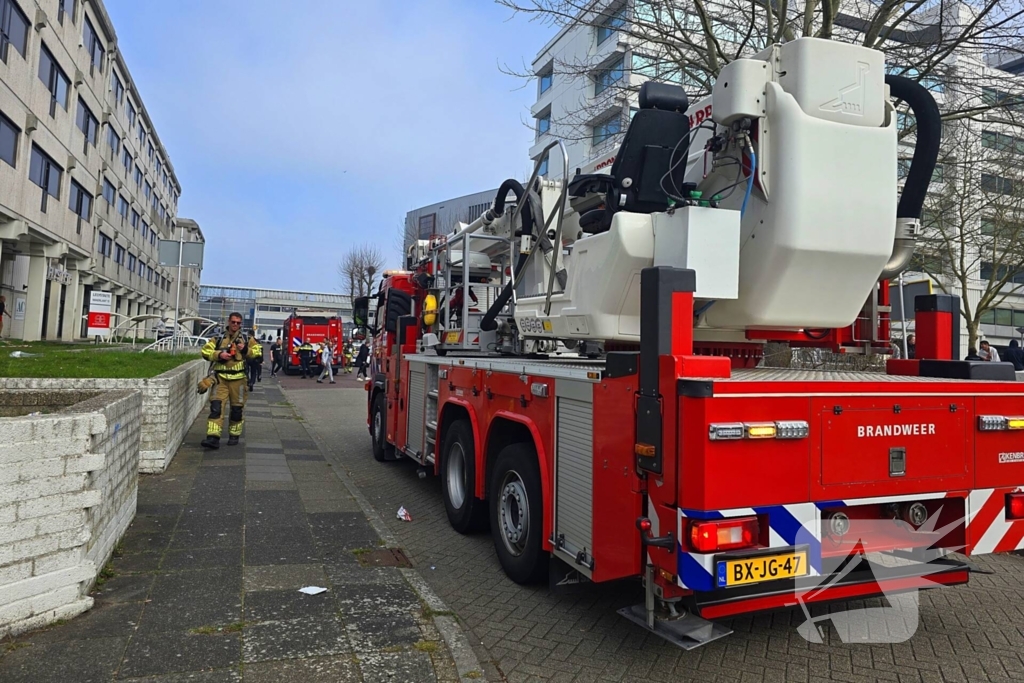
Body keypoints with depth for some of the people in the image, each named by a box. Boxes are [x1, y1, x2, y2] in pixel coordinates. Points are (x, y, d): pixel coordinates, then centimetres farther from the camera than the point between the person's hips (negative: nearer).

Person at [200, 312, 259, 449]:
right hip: (220, 377, 0)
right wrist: (219, 354, -12)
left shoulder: (247, 339, 9)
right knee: (216, 406, -11)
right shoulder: (219, 338, 11)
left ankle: (234, 435, 24)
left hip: (238, 378, 0)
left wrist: (246, 350, -14)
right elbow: (205, 351, 4)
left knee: (236, 409, 8)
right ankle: (213, 438, -13)